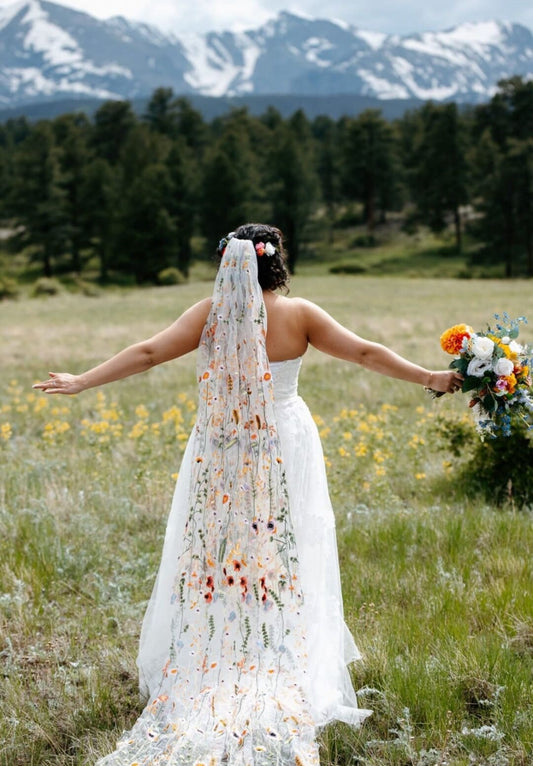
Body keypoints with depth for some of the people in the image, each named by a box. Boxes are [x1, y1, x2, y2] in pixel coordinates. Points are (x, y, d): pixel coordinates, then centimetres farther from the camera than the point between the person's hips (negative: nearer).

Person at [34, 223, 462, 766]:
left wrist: (81, 382, -1)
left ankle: (209, 671, 14)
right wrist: (430, 379, 1)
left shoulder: (209, 313, -7)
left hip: (219, 456, 1)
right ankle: (283, 674, 9)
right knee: (282, 557, 7)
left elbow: (147, 352, -8)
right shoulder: (299, 315, -8)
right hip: (284, 452, -1)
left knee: (215, 556, 10)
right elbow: (365, 353, -7)